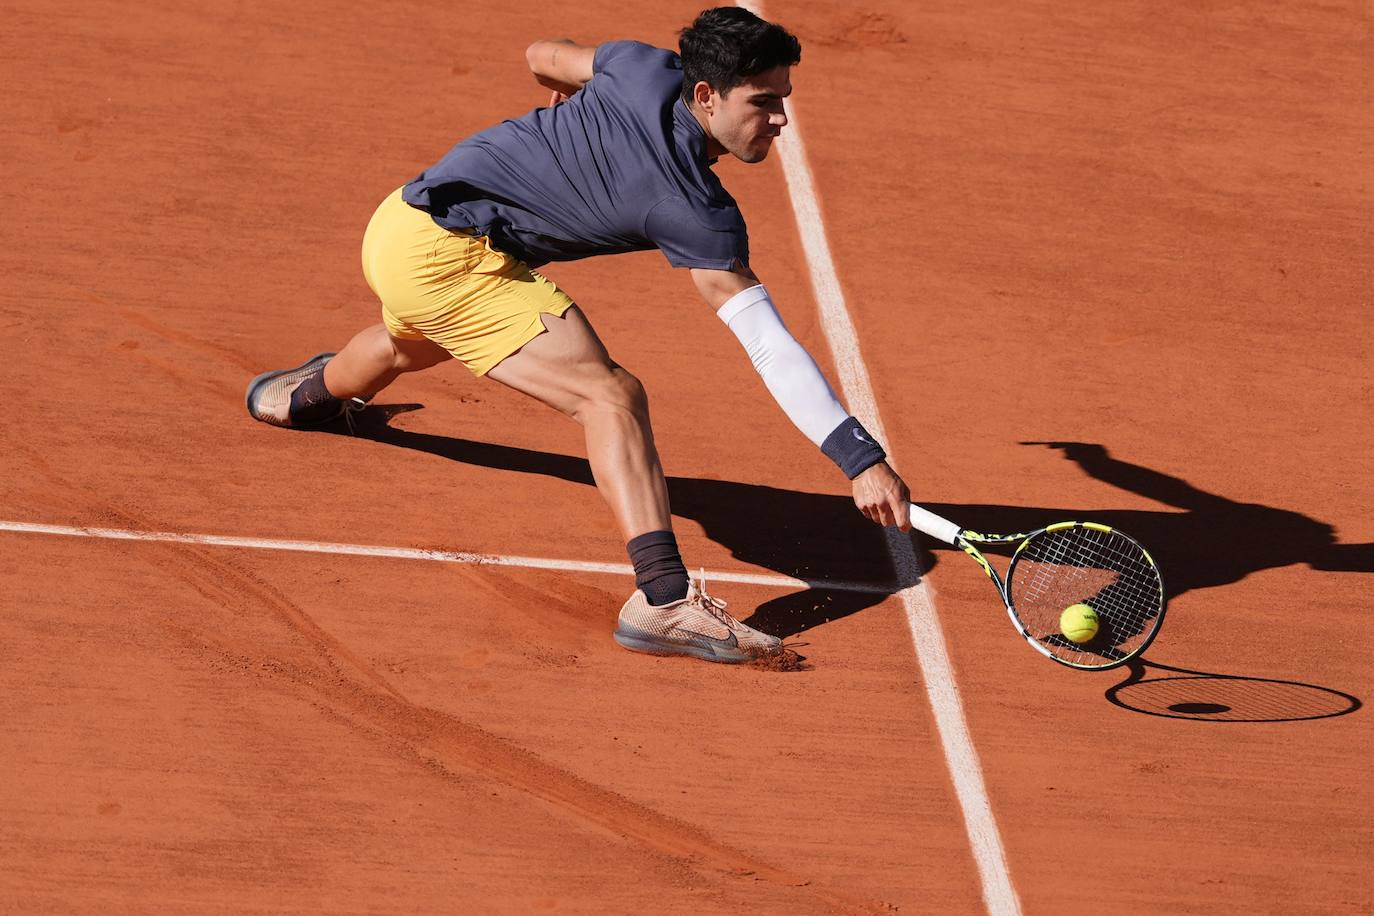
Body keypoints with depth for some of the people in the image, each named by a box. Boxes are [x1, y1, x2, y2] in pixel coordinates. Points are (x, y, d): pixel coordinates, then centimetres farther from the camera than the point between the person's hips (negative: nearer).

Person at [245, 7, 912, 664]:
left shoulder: (648, 69, -2)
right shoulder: (698, 214, -21)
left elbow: (542, 57, 19)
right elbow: (772, 348, -24)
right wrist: (862, 459, -25)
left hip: (397, 223, 10)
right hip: (452, 256, -10)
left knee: (412, 347, 44)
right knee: (611, 396, -22)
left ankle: (307, 394, 79)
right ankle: (663, 600, -39)